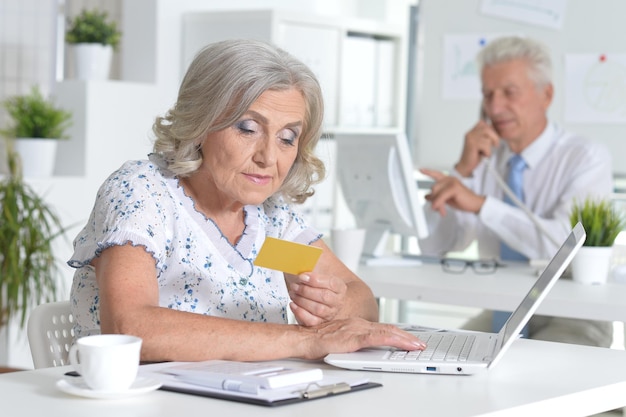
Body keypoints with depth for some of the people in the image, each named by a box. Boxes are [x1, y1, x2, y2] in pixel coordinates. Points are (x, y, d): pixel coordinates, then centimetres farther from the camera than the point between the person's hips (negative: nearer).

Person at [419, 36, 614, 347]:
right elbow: (433, 245, -1)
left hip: (571, 321, -4)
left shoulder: (587, 158, -10)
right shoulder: (485, 158, 5)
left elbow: (565, 243, -27)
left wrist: (480, 204, -33)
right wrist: (463, 170, -13)